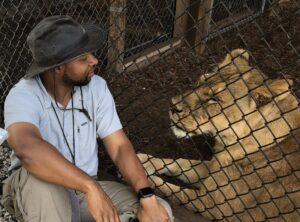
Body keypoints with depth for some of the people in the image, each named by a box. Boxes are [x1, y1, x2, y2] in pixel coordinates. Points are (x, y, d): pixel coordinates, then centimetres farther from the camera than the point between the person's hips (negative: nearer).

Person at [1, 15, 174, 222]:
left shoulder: (96, 87, -9)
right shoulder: (23, 96, -23)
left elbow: (119, 146, -11)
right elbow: (28, 149, -44)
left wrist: (147, 198, -24)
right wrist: (91, 186, -50)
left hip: (84, 191, 4)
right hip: (35, 193, -3)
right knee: (41, 176, -40)